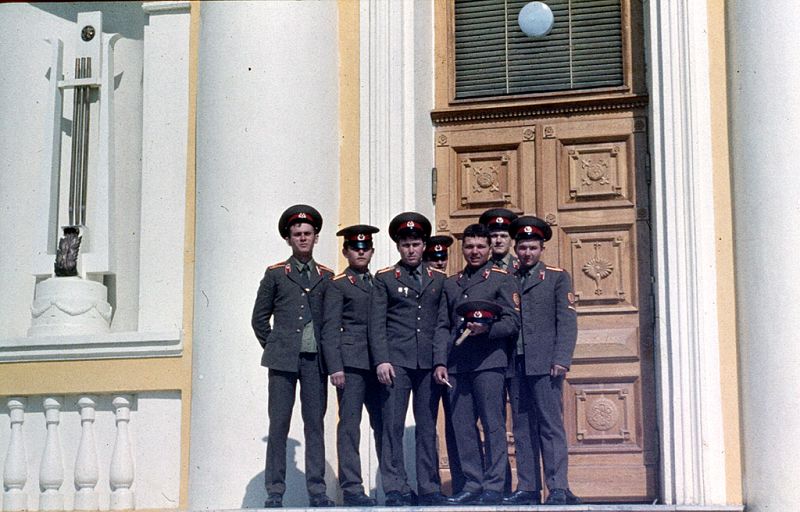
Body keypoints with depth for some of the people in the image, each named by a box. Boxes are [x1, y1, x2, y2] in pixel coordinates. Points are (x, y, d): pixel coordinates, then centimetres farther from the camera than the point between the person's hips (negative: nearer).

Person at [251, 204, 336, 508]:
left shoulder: (327, 277, 12)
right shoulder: (275, 275, 8)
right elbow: (259, 318, 11)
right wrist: (274, 348, 5)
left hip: (315, 361, 1)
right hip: (283, 360, -1)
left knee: (315, 424, 2)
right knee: (278, 425, -3)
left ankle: (317, 492, 5)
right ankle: (275, 492, 0)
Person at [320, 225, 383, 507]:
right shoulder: (338, 285, 3)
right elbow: (329, 330, -3)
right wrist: (335, 367, -11)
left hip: (377, 363, 5)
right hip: (350, 362, -5)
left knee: (384, 423, 5)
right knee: (350, 424, -6)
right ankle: (352, 489, -4)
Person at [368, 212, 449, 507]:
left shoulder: (439, 279, 15)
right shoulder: (385, 279, 8)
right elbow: (377, 324, 2)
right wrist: (381, 360, -9)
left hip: (429, 362, 2)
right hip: (396, 361, -2)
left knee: (428, 427, 4)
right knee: (393, 425, -5)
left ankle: (429, 489, 8)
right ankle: (396, 490, -2)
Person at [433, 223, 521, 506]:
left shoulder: (502, 279, 6)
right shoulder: (451, 283, 20)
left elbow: (512, 321, -1)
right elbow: (442, 326, 16)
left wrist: (486, 329, -18)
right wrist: (440, 362, 5)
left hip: (489, 362, -5)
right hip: (457, 365, 5)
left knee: (493, 425, -5)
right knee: (462, 426, 3)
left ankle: (494, 487, -2)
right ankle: (473, 485, 9)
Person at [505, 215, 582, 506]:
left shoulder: (557, 278, 6)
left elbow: (567, 321, -2)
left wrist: (561, 360, -11)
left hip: (544, 363, -4)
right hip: (515, 365, 4)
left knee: (551, 425, -7)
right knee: (522, 428, 4)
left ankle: (558, 489, -8)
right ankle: (527, 489, 6)